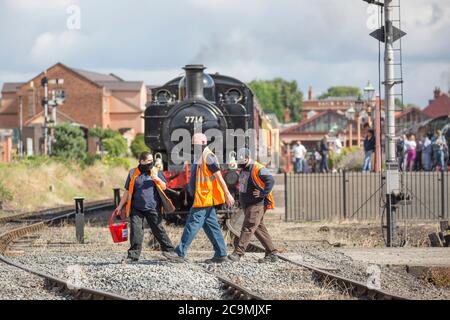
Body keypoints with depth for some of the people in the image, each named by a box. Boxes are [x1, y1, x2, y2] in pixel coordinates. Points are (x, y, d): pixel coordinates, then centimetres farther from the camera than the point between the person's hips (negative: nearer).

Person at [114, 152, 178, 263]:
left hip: (152, 208, 0)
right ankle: (133, 255, -2)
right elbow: (127, 191, 12)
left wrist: (156, 178, -12)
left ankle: (168, 250, 15)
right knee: (135, 230, -6)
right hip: (136, 208, 0)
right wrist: (120, 206, 12)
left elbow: (164, 187, 6)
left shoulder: (155, 171, 8)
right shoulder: (133, 173, 7)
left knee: (158, 229, 2)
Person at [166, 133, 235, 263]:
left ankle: (181, 253, -9)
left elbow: (219, 177, -15)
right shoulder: (200, 157, 18)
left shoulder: (208, 157, -13)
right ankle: (221, 254, 11)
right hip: (203, 198, 10)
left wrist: (227, 194, -16)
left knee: (193, 223, -9)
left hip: (204, 199, -10)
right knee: (211, 225, 10)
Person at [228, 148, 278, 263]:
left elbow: (271, 181, -21)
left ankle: (238, 253, -18)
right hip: (247, 205, 10)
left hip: (257, 204, -10)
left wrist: (262, 193, -23)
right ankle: (272, 253, 14)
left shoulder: (258, 169, -14)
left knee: (248, 228, -12)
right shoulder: (243, 169, 15)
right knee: (260, 229, 10)